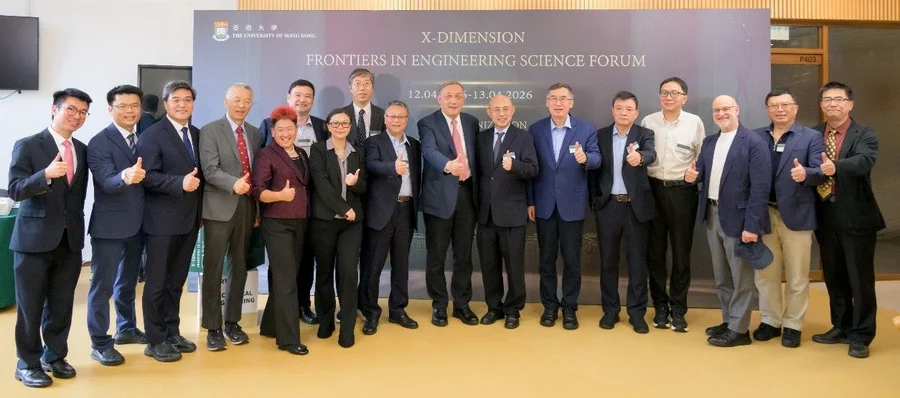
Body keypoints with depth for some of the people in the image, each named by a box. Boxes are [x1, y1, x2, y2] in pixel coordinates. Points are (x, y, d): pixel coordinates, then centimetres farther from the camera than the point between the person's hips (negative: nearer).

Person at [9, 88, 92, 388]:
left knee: (62, 304, 12)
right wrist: (46, 174, -32)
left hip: (70, 240, 5)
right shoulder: (27, 145, -7)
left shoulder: (82, 150, 9)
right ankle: (27, 364, 19)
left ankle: (55, 356, 28)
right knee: (30, 306, 5)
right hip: (34, 239, -5)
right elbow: (15, 190, -16)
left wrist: (79, 227, 14)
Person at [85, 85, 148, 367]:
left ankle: (127, 329, 36)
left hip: (137, 223, 7)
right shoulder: (99, 143, -13)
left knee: (128, 280, 21)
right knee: (103, 284, 2)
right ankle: (100, 344, 12)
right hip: (109, 224, -6)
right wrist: (125, 177, -43)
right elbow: (107, 183, -26)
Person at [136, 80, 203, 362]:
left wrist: (201, 210, 11)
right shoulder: (152, 135, -7)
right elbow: (148, 176, -16)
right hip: (162, 220, -6)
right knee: (157, 282, 3)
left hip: (189, 219, 6)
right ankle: (156, 341, 13)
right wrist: (180, 183, -27)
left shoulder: (197, 135, 13)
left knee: (176, 281, 15)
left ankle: (172, 333, 27)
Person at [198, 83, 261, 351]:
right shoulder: (210, 131, -4)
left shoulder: (254, 133, 12)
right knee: (213, 269, 0)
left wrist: (258, 207, 9)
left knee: (240, 267, 12)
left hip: (247, 207, 5)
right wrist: (234, 184, -33)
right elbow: (210, 170, -15)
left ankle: (232, 323, 24)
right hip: (220, 208, -5)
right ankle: (212, 328, 11)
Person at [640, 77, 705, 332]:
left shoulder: (695, 122, 1)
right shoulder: (648, 121, 3)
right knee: (655, 251, 8)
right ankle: (660, 305, 21)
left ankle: (678, 308, 17)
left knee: (681, 252, 6)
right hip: (653, 189, 1)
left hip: (683, 191, -1)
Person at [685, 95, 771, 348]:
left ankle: (739, 329, 14)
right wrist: (692, 175, -13)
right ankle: (729, 321, 31)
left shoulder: (754, 143, -11)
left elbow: (760, 187, -16)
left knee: (740, 277, 4)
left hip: (737, 217, -7)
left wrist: (752, 224, -21)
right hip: (713, 216, 7)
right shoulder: (709, 142, 12)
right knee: (721, 276, 17)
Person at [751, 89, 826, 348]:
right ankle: (770, 321, 26)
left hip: (796, 215, -2)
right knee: (765, 273, 12)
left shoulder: (811, 137, 0)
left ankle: (793, 326, 21)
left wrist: (805, 174, -31)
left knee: (797, 276, 8)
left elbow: (820, 172, -10)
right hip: (763, 214, 3)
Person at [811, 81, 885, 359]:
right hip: (826, 217, 4)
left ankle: (860, 336, 16)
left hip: (856, 218, -4)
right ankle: (841, 327, 30)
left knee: (860, 279, 4)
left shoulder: (865, 135, -5)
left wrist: (835, 167, -42)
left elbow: (864, 161, -24)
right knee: (834, 277, 15)